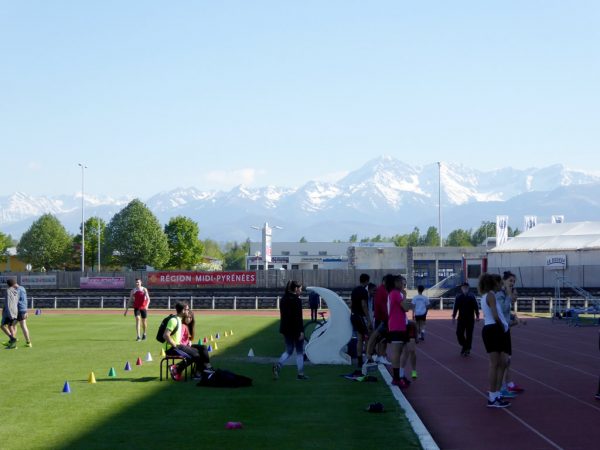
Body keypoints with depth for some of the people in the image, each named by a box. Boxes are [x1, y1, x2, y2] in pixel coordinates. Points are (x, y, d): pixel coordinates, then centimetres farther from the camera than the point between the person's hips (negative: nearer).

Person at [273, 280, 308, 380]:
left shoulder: (283, 300, 9)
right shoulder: (297, 300, -15)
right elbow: (299, 317, -19)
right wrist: (301, 331, -17)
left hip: (286, 329, 7)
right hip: (296, 330, -7)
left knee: (289, 350, 13)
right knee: (299, 351, 7)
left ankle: (278, 365, -13)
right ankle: (300, 373, 11)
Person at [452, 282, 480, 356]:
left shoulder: (472, 297, -2)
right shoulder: (458, 297, 3)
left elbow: (476, 307, -1)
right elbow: (455, 307, 6)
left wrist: (477, 316, -6)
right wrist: (454, 316, 2)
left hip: (470, 319, -1)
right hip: (461, 318, 2)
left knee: (469, 335, 1)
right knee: (459, 333, -2)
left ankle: (467, 349, 12)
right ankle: (464, 346, 22)